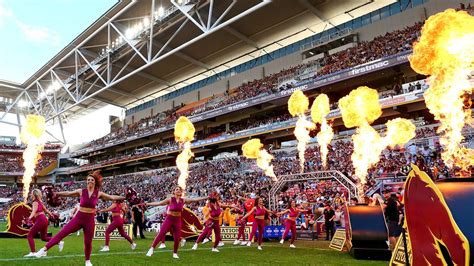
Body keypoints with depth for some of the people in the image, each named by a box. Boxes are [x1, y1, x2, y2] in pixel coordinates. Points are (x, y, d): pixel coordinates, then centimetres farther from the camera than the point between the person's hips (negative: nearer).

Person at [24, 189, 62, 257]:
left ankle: (32, 252, -9)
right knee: (44, 237, 16)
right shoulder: (39, 201, 17)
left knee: (30, 235, -2)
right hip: (44, 220, 9)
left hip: (40, 220, -9)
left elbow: (34, 211, -24)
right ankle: (60, 242, 9)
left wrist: (30, 217, -40)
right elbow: (45, 210, 27)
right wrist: (51, 214, 41)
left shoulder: (35, 202, -7)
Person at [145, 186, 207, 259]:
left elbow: (195, 199, 1)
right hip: (169, 219, -3)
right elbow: (158, 203, -8)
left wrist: (207, 197, -1)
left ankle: (175, 253, 22)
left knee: (177, 238, 2)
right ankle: (152, 249, -9)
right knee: (161, 234, -16)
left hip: (177, 220, 3)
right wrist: (147, 204, -14)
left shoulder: (183, 200, 0)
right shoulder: (170, 199, -8)